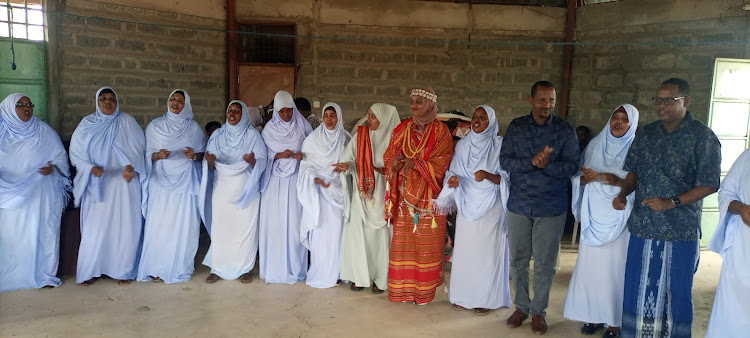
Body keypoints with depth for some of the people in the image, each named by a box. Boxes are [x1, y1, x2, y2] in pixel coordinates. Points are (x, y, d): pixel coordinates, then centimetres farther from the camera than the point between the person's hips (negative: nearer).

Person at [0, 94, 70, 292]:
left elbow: (61, 155, 7)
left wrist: (53, 166, -12)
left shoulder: (44, 131, 3)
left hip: (41, 194, -1)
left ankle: (45, 275, 11)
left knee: (42, 232, 1)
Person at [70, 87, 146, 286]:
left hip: (124, 183, -1)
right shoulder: (87, 124, 7)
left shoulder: (127, 122, 4)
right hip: (98, 185, 1)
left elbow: (139, 148, -2)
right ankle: (90, 271, 14)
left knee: (125, 226, 0)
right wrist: (91, 168, -14)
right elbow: (76, 153, 5)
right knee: (95, 228, 0)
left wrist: (131, 166, -20)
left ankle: (124, 270, 11)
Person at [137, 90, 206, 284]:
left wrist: (194, 155, -13)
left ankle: (181, 268, 9)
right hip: (161, 181, 0)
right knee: (159, 224, -3)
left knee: (184, 224, -2)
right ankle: (157, 267, 8)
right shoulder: (155, 126, 9)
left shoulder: (194, 127, 7)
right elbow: (146, 154, 8)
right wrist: (158, 155, -13)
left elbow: (203, 154, 9)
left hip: (185, 182, 0)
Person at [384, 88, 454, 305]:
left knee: (426, 244, 1)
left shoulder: (441, 132, -1)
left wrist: (416, 164, -19)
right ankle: (402, 287, 15)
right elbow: (389, 157, 9)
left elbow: (441, 163, -9)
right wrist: (396, 163, -13)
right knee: (402, 241, 5)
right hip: (404, 195, 3)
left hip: (428, 197, -3)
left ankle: (424, 290, 11)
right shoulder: (402, 129, 10)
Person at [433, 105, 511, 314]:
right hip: (467, 206, 3)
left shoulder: (499, 145, -2)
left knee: (487, 252, 0)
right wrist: (454, 179, -16)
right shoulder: (463, 145, 7)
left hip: (491, 208, -3)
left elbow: (506, 177, -4)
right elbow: (453, 172, 7)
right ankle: (463, 294, 18)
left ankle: (486, 298, 11)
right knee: (464, 250, 6)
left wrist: (488, 176, -22)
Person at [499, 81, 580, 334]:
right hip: (519, 205, 2)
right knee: (518, 260, 11)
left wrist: (546, 165, -24)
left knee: (545, 263, 7)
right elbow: (505, 161, -7)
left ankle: (538, 311, 24)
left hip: (552, 208, -1)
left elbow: (572, 165, -9)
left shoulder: (565, 130, -2)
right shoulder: (516, 127, 2)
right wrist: (532, 162, -22)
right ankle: (521, 306, 29)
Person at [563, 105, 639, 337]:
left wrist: (619, 181, -22)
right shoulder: (595, 145, 9)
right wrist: (585, 178, -13)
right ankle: (594, 315, 19)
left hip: (620, 218, -3)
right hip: (594, 216, 3)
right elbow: (578, 178, 9)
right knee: (591, 264, 5)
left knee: (616, 266, 0)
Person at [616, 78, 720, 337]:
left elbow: (709, 185, -9)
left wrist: (672, 203, -20)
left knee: (676, 293, 9)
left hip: (681, 231, -4)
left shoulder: (703, 137, -7)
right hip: (642, 228, 4)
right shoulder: (646, 133, 7)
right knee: (638, 289, 12)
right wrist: (622, 194, -5)